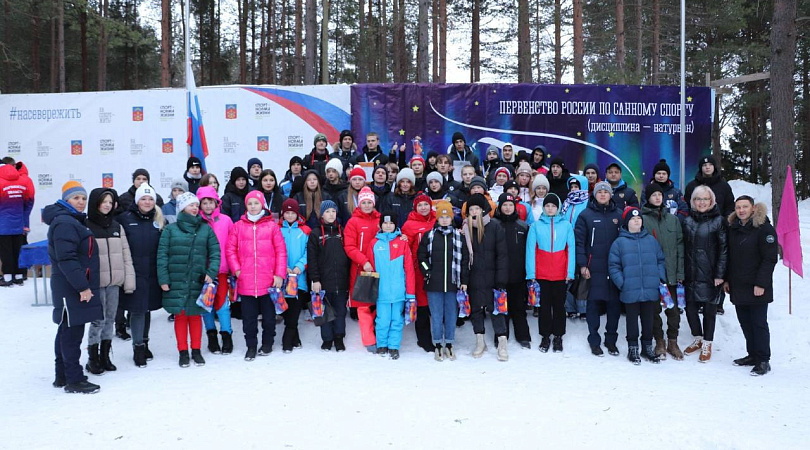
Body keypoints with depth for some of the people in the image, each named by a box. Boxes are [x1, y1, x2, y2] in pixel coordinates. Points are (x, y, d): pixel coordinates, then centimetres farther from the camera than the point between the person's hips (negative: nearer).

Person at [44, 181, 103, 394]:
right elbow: (66, 259, -23)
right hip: (71, 288, -11)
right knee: (72, 332, -6)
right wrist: (82, 286, -23)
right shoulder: (64, 223, -16)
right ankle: (74, 380, 0)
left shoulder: (73, 221, 17)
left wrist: (85, 285, 21)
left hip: (74, 287, 11)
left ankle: (62, 376, 25)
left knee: (66, 331, 16)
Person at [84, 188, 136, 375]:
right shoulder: (86, 226, -5)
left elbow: (126, 255, 9)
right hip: (96, 282, -5)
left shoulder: (116, 226, 10)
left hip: (114, 282, 5)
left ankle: (105, 356, 23)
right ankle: (93, 359, 11)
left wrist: (129, 281, 3)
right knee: (98, 320, -2)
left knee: (110, 319, 11)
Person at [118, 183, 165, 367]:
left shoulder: (159, 220, 7)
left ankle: (145, 343, 26)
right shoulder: (125, 219, -1)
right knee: (137, 309, -3)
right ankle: (138, 347, 6)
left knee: (147, 308, 13)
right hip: (134, 272, -3)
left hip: (153, 274, 3)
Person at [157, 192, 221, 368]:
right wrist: (163, 279, -7)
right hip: (176, 282, -1)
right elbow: (162, 255, 0)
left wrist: (211, 273, -9)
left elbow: (215, 253, 3)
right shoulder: (170, 230, 2)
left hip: (198, 282, 1)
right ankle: (183, 351, 19)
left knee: (195, 315, 9)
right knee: (180, 316, 6)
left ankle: (196, 350, 22)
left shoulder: (206, 229, 5)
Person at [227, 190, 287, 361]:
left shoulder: (272, 226, 0)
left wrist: (279, 274, -6)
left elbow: (281, 251, -1)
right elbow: (230, 249, 6)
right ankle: (251, 346, 20)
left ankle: (267, 343, 28)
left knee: (269, 315, 12)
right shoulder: (238, 226, 5)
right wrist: (236, 269, -5)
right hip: (246, 281, 1)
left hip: (268, 281, -1)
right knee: (249, 317, 8)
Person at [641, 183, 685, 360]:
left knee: (673, 309, 6)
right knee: (655, 309, 6)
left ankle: (672, 342, 20)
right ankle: (659, 341, 19)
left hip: (671, 273, 3)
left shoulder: (672, 219, 9)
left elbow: (680, 246, 9)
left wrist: (680, 272, 3)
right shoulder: (643, 219, -3)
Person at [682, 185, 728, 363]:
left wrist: (720, 274, -11)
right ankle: (697, 339, 29)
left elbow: (724, 249, -7)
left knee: (709, 309, 6)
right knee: (690, 307, 8)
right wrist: (681, 272, 5)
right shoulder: (688, 221, 7)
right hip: (691, 274, 4)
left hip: (710, 275, -4)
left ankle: (707, 344, 20)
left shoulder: (718, 221, -5)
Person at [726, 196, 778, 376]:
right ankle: (752, 355, 24)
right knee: (745, 322, 12)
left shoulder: (764, 229, -9)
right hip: (738, 286, 7)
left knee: (759, 323, -2)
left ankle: (763, 361, 5)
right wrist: (727, 279, 12)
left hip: (757, 288, -6)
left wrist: (761, 284, -17)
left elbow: (770, 258, -13)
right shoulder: (732, 228, 11)